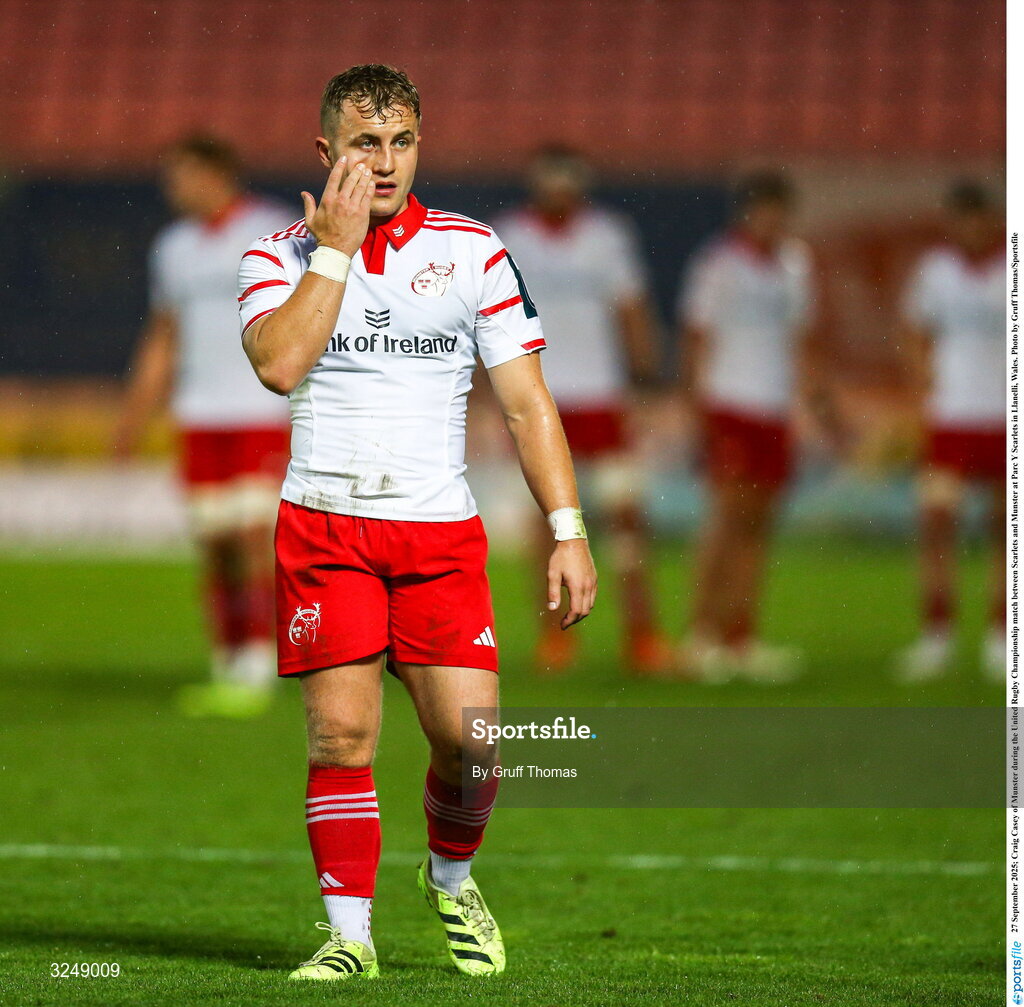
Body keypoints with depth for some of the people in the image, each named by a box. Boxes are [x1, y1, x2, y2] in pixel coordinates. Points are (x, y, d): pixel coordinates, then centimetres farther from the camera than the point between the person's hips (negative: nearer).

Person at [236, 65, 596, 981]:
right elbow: (278, 363, -16)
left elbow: (526, 402, 6)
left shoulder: (472, 251, 6)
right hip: (324, 525, -1)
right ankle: (349, 933, 1)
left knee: (470, 738, -7)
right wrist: (335, 246, -12)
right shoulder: (283, 254, 5)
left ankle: (452, 880, 21)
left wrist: (569, 532, -1)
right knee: (341, 734, -8)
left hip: (440, 529, 1)